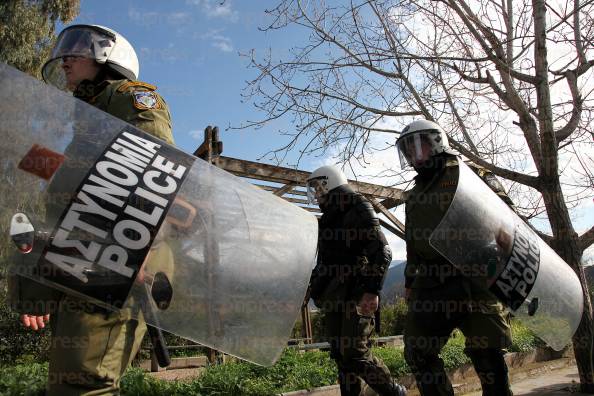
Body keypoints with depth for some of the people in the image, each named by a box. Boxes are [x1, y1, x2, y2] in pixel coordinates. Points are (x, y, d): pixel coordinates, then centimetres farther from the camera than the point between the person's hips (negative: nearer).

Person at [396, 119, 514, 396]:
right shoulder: (414, 196, 22)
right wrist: (410, 282, 22)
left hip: (473, 280, -6)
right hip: (429, 284, 6)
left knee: (487, 357, -2)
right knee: (417, 353, 6)